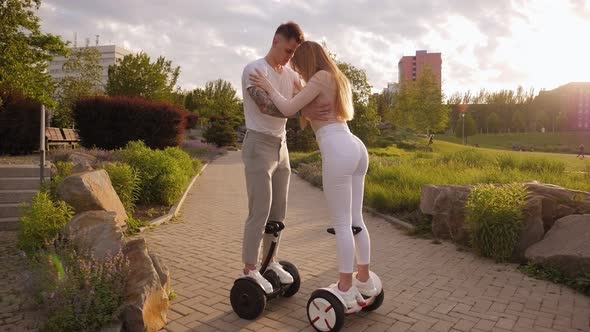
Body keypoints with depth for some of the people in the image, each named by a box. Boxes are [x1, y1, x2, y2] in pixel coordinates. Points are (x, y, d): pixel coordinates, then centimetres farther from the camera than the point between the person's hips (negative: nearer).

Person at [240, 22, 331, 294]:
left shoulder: (291, 75, 11)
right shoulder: (254, 70, -10)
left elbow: (305, 101, 6)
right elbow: (266, 105, -24)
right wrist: (304, 111, -35)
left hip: (281, 145, 7)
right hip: (259, 144, -7)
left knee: (278, 209, 10)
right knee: (260, 211, -7)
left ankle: (270, 261, 22)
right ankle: (249, 270, 5)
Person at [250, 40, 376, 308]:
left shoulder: (320, 78, -4)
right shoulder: (338, 79, 23)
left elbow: (288, 109, -11)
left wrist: (269, 87, 6)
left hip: (338, 151, -9)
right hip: (355, 147, 9)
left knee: (341, 224, -1)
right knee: (355, 220, 15)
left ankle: (345, 289, 9)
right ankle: (364, 280, 25)